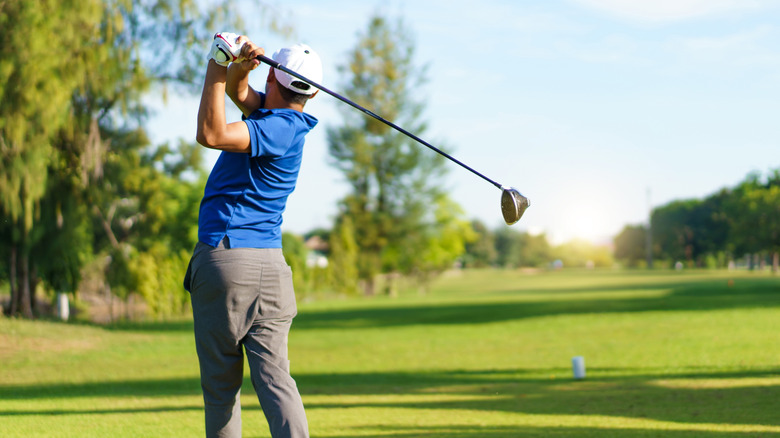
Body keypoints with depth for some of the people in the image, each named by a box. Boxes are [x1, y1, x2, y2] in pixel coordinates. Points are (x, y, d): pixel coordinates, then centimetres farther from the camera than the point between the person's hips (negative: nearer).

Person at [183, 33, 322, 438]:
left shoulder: (280, 129, -12)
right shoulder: (279, 117, 13)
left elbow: (210, 134, -22)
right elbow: (238, 91, 20)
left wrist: (217, 69, -16)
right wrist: (239, 66, -1)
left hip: (222, 257, -7)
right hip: (270, 266, 7)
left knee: (221, 382, 3)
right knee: (274, 375, -4)